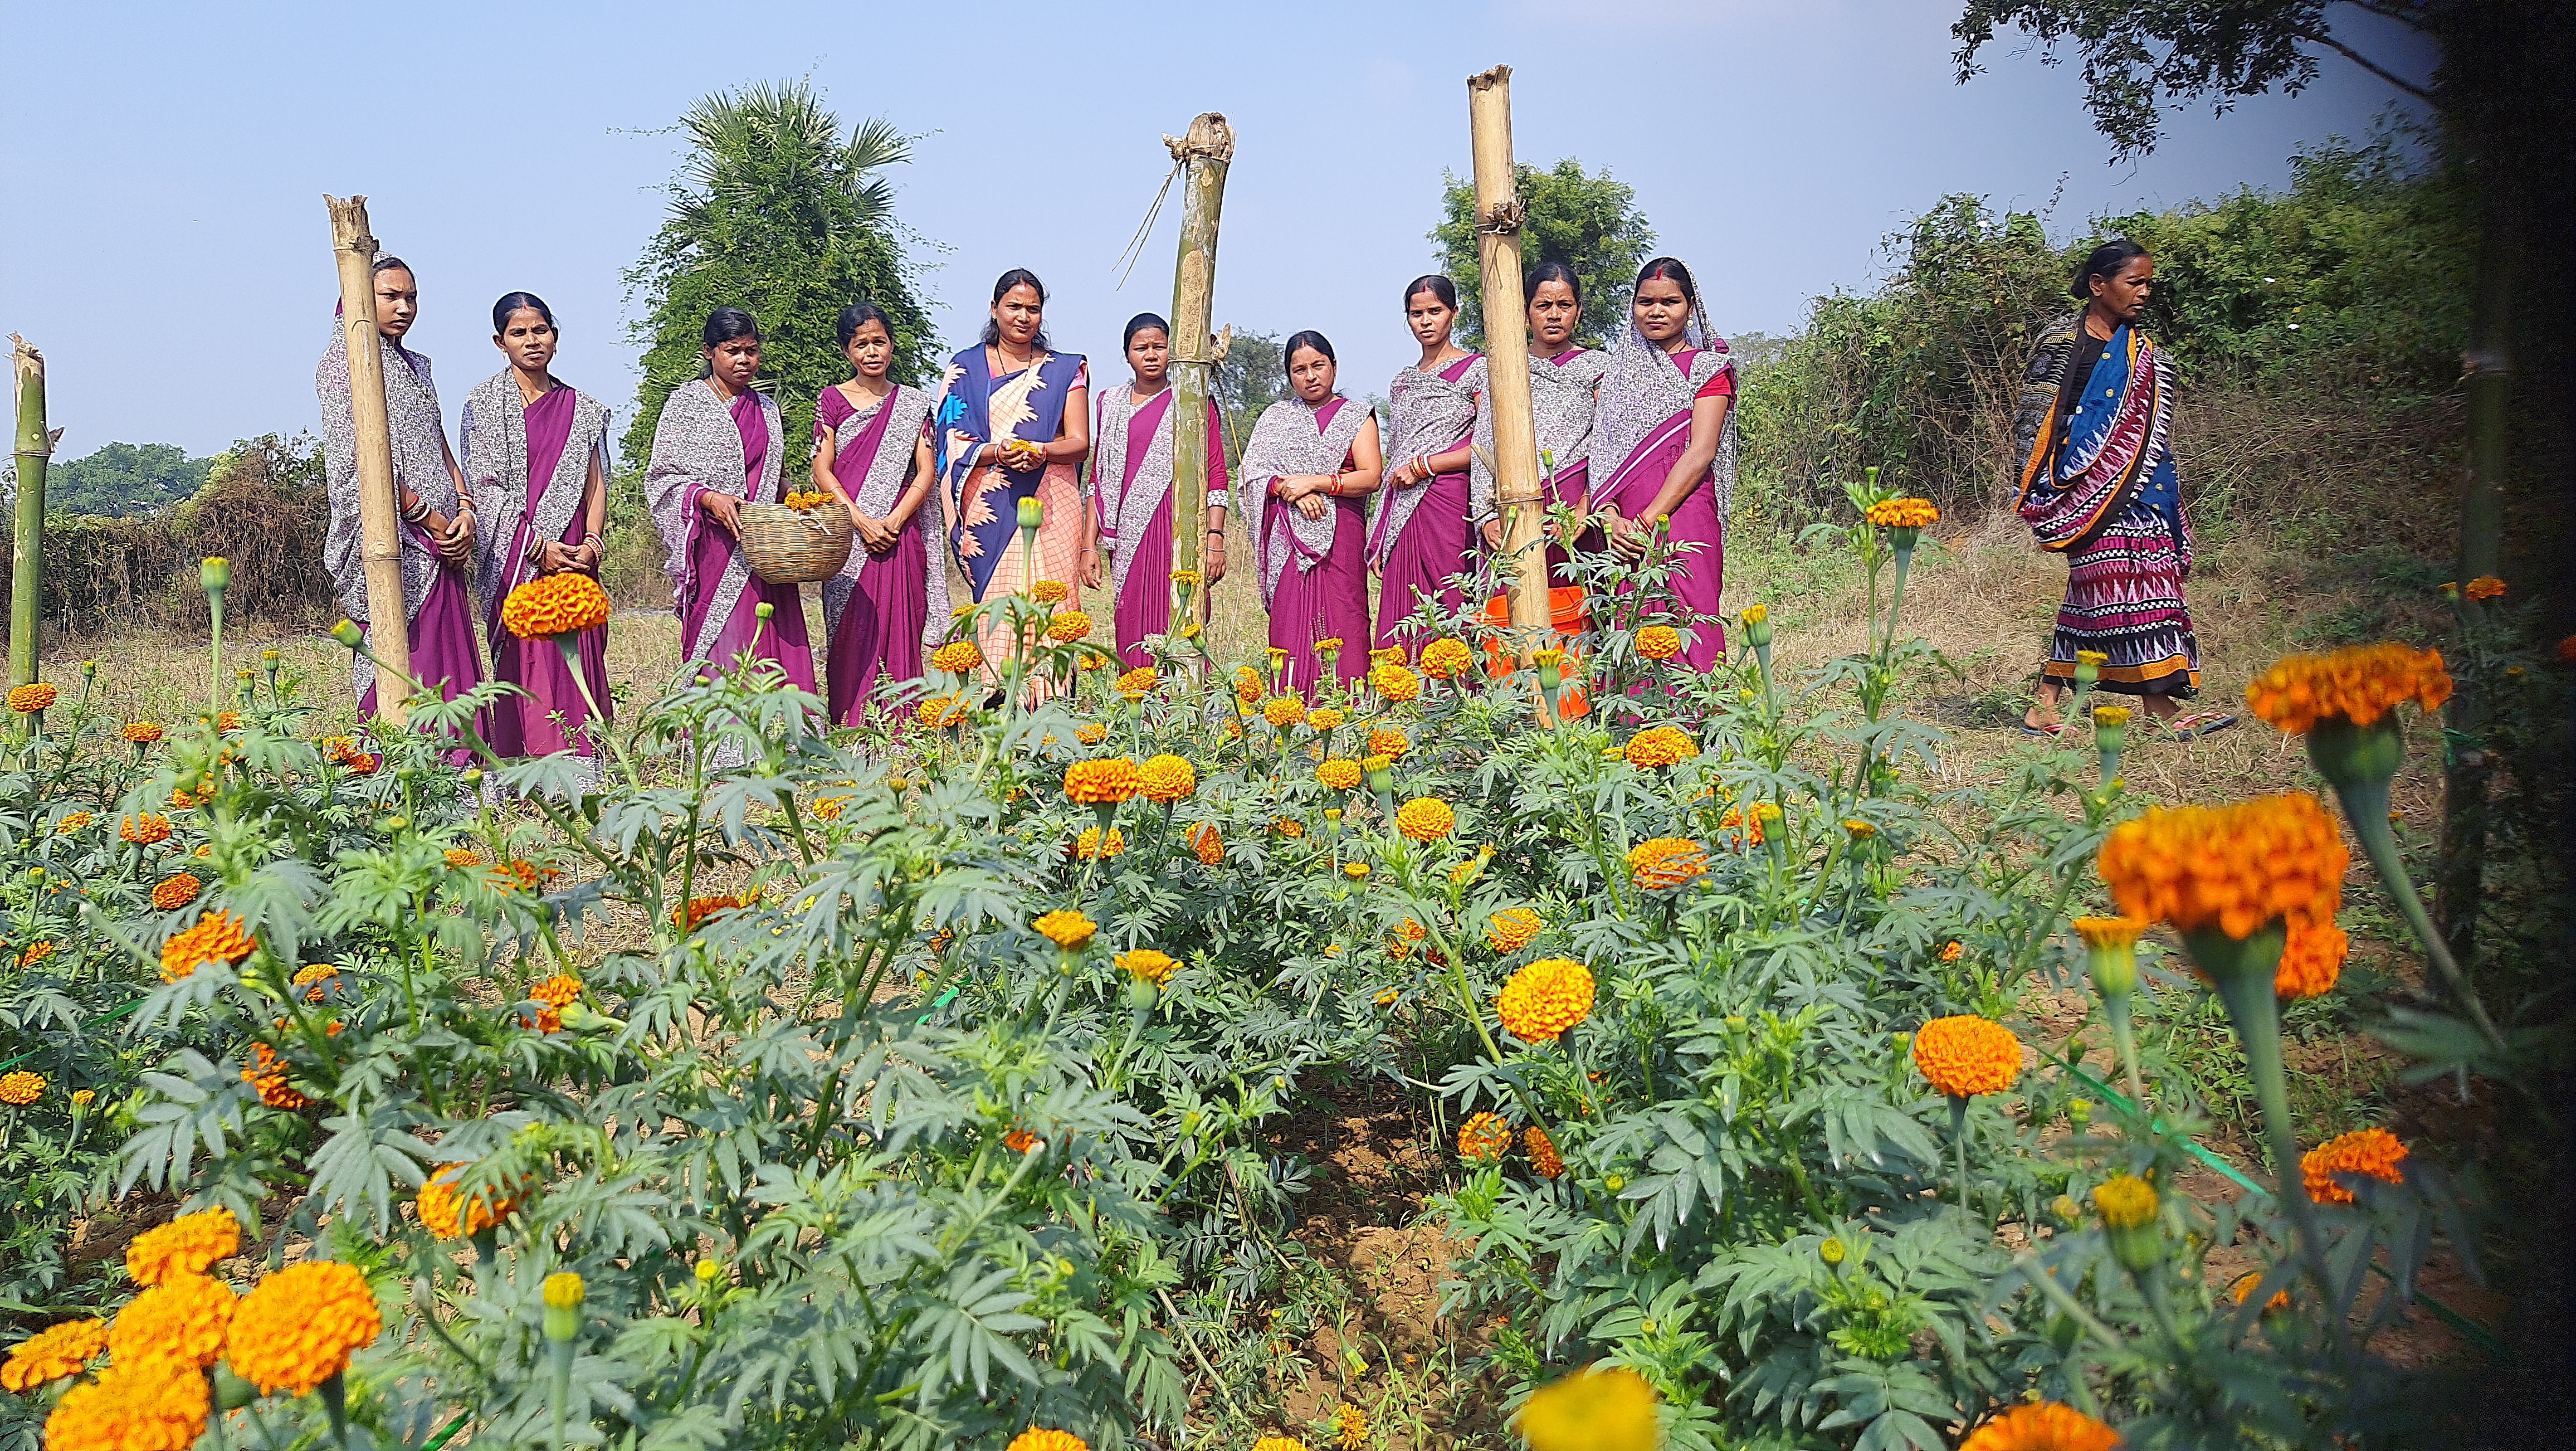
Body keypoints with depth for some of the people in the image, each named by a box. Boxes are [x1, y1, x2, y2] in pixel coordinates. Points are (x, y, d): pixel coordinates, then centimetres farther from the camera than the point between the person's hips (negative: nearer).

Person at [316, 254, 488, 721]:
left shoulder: (414, 366, 22)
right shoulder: (345, 361, -3)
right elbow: (363, 457, -12)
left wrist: (464, 512, 0)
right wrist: (431, 519, -13)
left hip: (437, 541, 8)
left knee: (447, 666, 3)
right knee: (402, 671, -11)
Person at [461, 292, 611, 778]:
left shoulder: (582, 410, 16)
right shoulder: (483, 404, 5)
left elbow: (596, 484, 12)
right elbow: (484, 486, -3)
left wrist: (590, 543, -6)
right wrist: (538, 547, -13)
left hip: (574, 556, 3)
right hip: (515, 555, -3)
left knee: (579, 660, -1)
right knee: (525, 662, -8)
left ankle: (581, 775, 2)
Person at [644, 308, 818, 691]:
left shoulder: (767, 408, 18)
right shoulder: (686, 404, 4)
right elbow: (661, 477, -1)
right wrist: (708, 497, -17)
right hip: (714, 549, -4)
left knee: (774, 649, -4)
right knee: (719, 651, -10)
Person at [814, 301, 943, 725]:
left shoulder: (913, 404, 11)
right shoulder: (832, 401, 8)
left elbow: (925, 472, 5)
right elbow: (822, 472, 2)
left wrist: (893, 521, -9)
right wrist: (861, 521, -11)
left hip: (900, 533, 1)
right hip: (847, 532, -1)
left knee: (901, 629, -3)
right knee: (852, 631, -4)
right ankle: (851, 732, -1)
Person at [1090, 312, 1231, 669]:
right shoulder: (1111, 402, 16)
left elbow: (1216, 474, 1)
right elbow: (1098, 478, 16)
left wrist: (1215, 539, -10)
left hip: (1179, 530, -3)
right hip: (1129, 536, 3)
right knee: (1133, 633, 1)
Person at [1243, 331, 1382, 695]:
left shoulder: (1357, 416, 11)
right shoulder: (1276, 416, 18)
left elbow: (1371, 477, -2)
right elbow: (1252, 471, 7)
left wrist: (1314, 482, -11)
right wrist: (1290, 491, -11)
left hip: (1340, 535, -2)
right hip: (1288, 538, 2)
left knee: (1340, 624, -11)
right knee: (1290, 624, -5)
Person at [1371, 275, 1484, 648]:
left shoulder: (1475, 369, 2)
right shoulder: (1402, 383, 20)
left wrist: (1424, 466, -9)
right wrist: (1380, 538, 12)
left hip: (1450, 504, -5)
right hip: (1402, 512, 5)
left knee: (1448, 615, -10)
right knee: (1404, 620, -2)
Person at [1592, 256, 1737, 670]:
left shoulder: (1708, 367, 5)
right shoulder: (1618, 368, 18)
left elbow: (1700, 454, -7)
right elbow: (1601, 448, 10)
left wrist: (1648, 520, -14)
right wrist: (1611, 518, -7)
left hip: (1681, 519, -4)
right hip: (1620, 526, 4)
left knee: (1684, 631, -11)